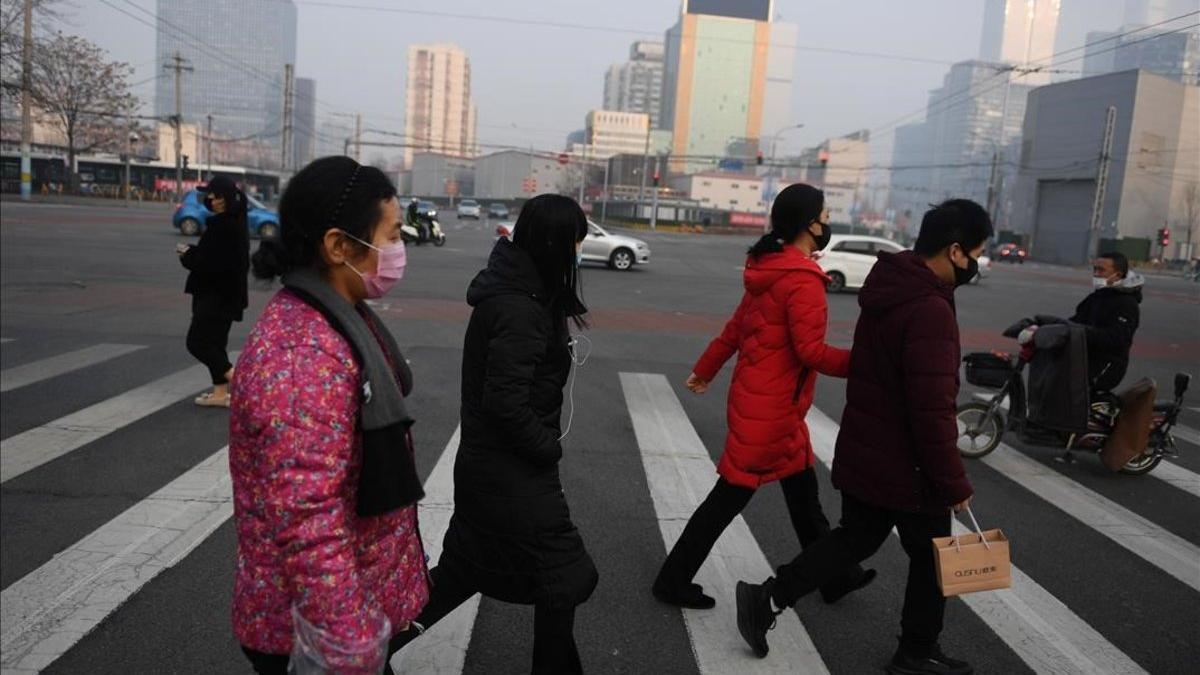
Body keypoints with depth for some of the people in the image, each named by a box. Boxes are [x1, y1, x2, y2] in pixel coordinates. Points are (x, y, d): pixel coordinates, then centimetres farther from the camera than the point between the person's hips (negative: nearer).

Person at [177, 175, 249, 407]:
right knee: (215, 341, 15)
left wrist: (187, 254, -7)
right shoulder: (235, 222, 11)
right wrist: (192, 252, 3)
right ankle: (221, 392, 20)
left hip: (216, 296, -10)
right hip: (227, 294, 10)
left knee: (197, 341, -4)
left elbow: (210, 263, -23)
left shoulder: (223, 226, -20)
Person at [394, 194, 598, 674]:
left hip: (485, 465, 10)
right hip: (514, 476, -10)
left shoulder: (508, 290, 4)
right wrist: (550, 447, -14)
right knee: (564, 579, 8)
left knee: (462, 569, 23)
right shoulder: (520, 311, -26)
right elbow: (506, 406, -27)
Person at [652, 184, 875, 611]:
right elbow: (810, 351, -23)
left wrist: (705, 369, 23)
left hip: (760, 399, 10)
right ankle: (674, 581, 13)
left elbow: (736, 325, 16)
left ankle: (835, 576, 35)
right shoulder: (803, 280, -20)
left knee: (802, 490, 19)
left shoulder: (770, 269, 9)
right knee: (731, 495, 1)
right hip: (770, 410, -10)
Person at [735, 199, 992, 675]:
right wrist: (953, 482, -16)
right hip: (906, 467, -8)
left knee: (855, 538, 20)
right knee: (932, 557, 13)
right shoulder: (930, 310, -26)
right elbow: (932, 411, -27)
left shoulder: (888, 289, 5)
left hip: (863, 455, 8)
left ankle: (766, 598, 16)